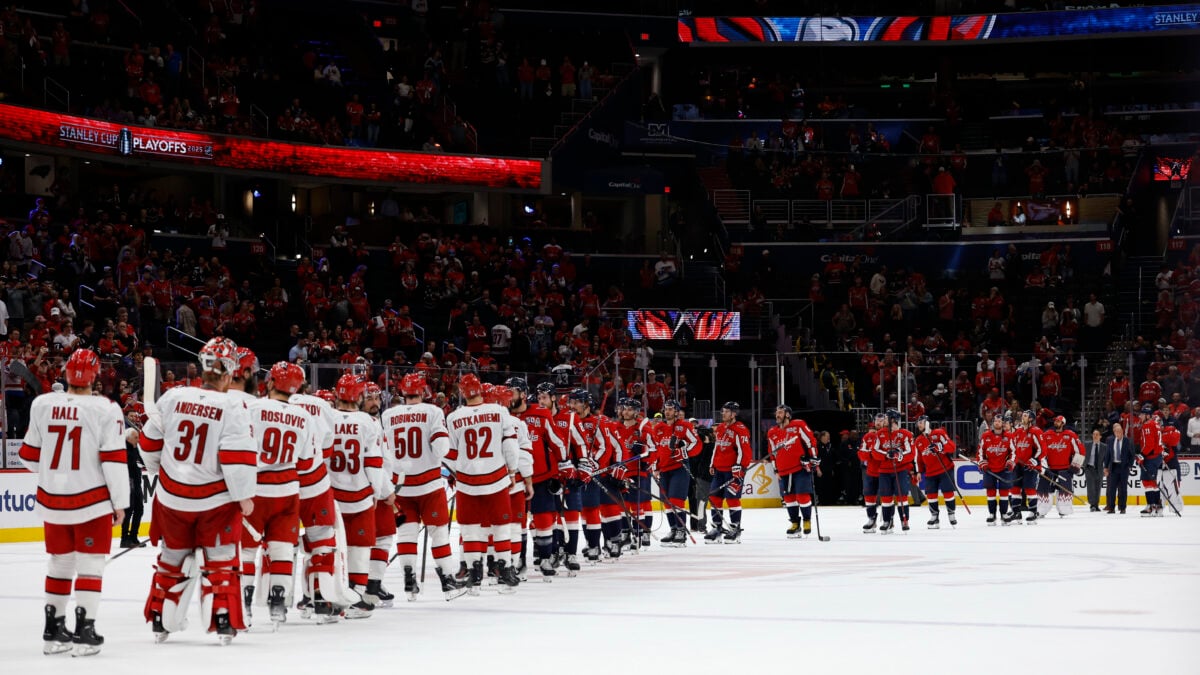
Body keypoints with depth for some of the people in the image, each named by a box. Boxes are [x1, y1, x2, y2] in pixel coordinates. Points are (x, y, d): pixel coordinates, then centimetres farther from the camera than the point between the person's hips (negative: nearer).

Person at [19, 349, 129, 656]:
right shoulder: (106, 409, -12)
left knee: (60, 563, 16)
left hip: (52, 500, 4)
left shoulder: (41, 404, -2)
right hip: (92, 501, -4)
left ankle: (53, 631, 22)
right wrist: (120, 501, -3)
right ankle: (84, 632, -1)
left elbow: (29, 455, 6)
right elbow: (113, 460, -13)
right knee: (90, 565, 3)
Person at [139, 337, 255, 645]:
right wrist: (244, 496, -7)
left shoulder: (173, 397, -4)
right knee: (220, 559, 10)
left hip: (172, 495, 4)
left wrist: (158, 469, 24)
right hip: (215, 499, -3)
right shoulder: (232, 408, -16)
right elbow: (238, 458, -19)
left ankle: (160, 620, 25)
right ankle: (224, 622, 4)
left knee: (173, 557, 19)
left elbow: (150, 441, 6)